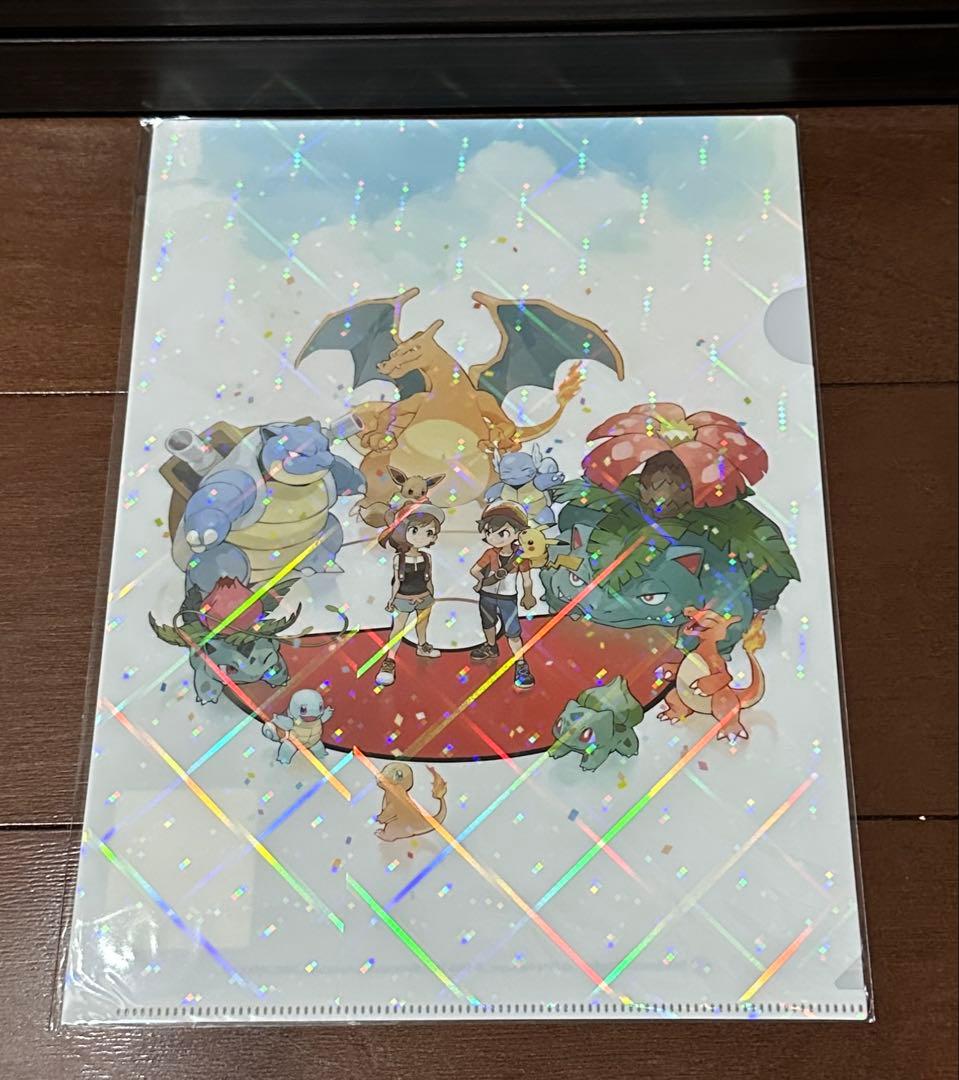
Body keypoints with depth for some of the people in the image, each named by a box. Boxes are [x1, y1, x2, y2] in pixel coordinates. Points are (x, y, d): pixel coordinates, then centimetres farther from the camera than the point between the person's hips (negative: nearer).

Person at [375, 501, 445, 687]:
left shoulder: (426, 557, -7)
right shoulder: (399, 558, -15)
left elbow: (429, 580, 5)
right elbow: (397, 582, -5)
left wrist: (431, 597, 11)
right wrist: (392, 599, -2)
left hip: (424, 598, 3)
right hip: (404, 600, -3)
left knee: (422, 625, 21)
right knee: (398, 630, -2)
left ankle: (422, 647, 45)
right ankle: (389, 660, 2)